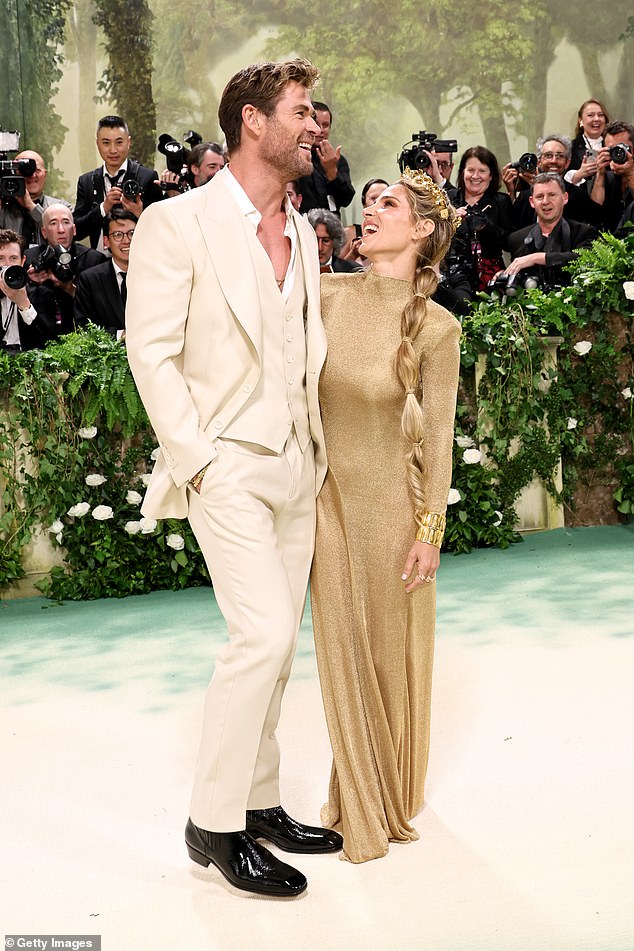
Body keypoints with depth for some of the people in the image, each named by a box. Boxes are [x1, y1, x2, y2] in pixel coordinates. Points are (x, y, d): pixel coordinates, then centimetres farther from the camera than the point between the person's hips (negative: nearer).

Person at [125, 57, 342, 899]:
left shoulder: (303, 235, 14)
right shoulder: (177, 223, -6)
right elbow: (152, 351, -10)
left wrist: (319, 449, 8)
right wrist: (195, 460, -14)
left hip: (296, 467, 7)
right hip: (227, 462, -7)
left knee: (276, 644, 11)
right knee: (264, 633, -15)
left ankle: (258, 803, 25)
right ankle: (213, 822, 0)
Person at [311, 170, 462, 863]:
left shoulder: (436, 328, -11)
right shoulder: (327, 294, -3)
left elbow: (436, 438, -8)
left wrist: (430, 531, -8)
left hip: (393, 498, -3)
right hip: (329, 493, 3)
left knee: (392, 646, 10)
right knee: (344, 646, 11)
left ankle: (396, 796, 33)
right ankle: (359, 801, 30)